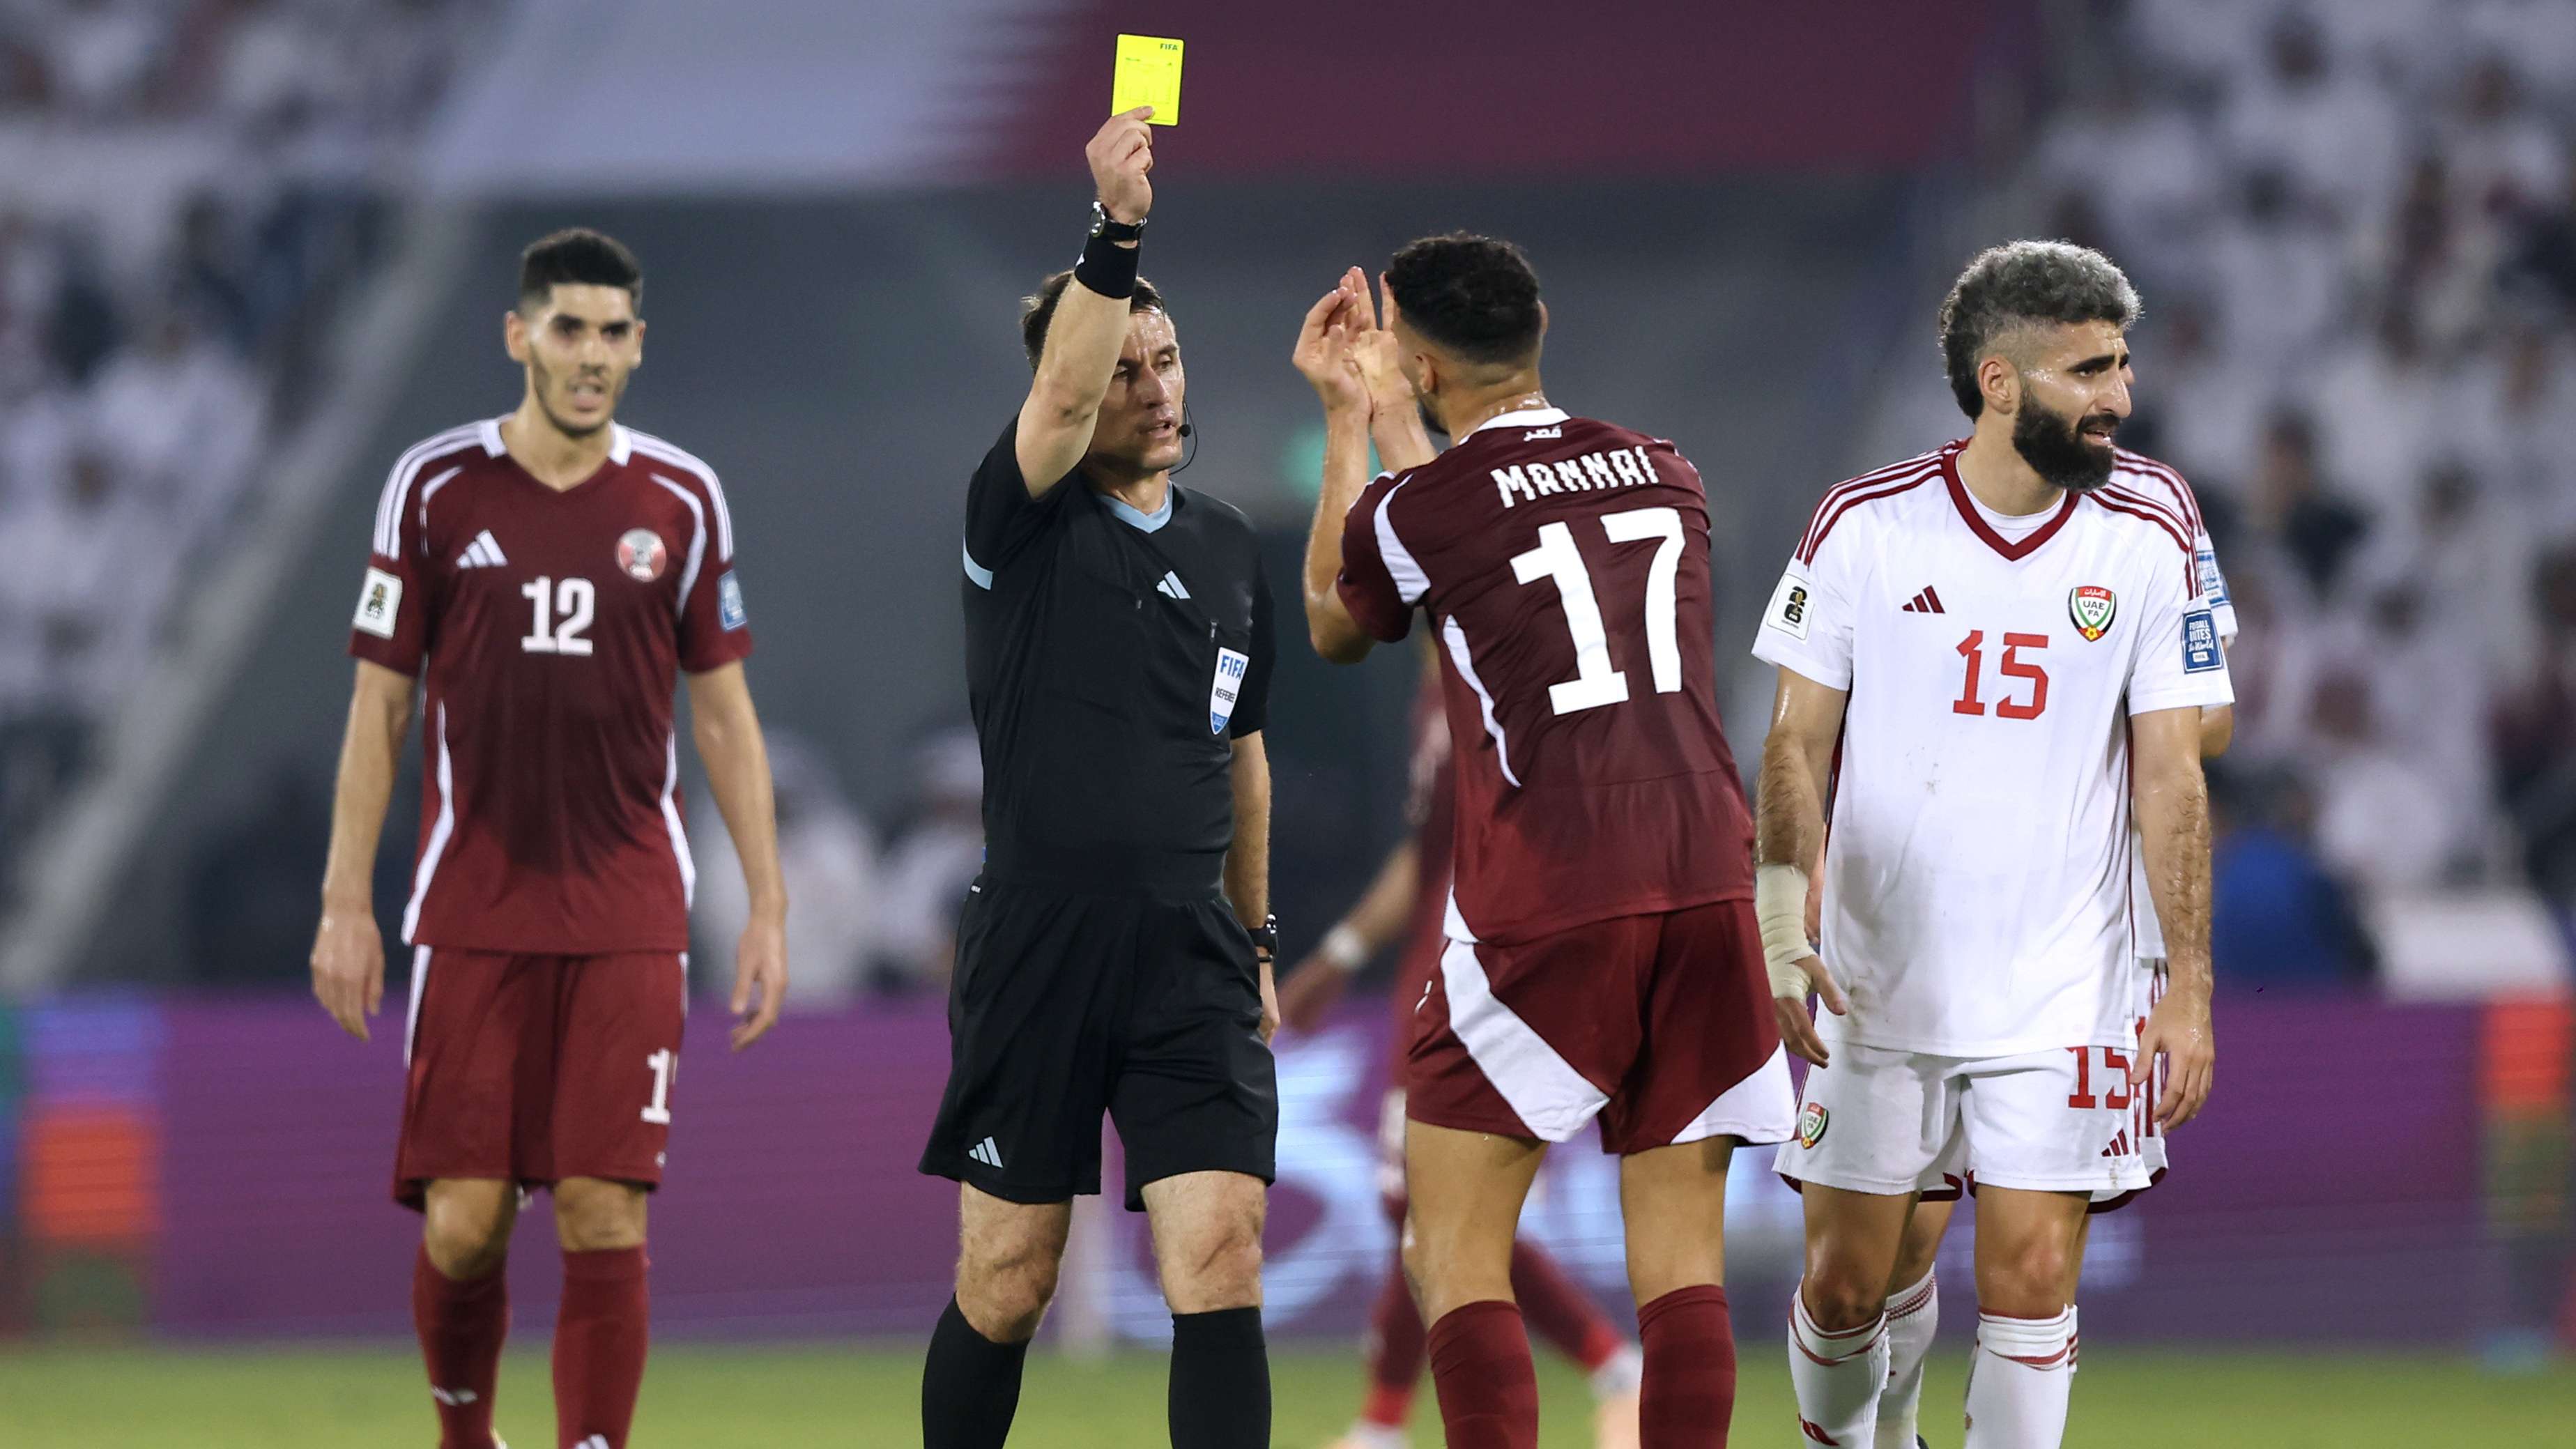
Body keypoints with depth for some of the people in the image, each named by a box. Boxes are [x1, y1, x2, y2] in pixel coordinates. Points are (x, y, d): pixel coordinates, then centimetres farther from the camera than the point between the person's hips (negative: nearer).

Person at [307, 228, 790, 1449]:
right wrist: (346, 901, 0)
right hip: (471, 916, 0)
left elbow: (722, 711, 10)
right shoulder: (436, 488, 1)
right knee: (464, 1221, -3)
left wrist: (768, 905, 5)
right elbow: (379, 704, 5)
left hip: (628, 922, 1)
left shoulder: (681, 502, 4)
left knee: (604, 1220, -8)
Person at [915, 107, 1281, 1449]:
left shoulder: (1229, 552, 13)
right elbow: (1061, 401, -24)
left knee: (1221, 1265, -10)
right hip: (1038, 939, -3)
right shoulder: (1027, 519, -2)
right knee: (1005, 1288, 4)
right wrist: (1114, 235, -38)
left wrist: (1257, 942, 25)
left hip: (1192, 957, 3)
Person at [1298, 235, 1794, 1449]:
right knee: (1680, 1259, 5)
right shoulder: (1666, 477, 13)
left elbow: (1334, 628, 21)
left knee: (1453, 1255, 4)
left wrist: (1349, 425, 29)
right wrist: (1393, 428, 40)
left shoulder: (1412, 512, -3)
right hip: (1708, 891, 5)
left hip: (1542, 914, -5)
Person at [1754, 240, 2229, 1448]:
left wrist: (2188, 991, -5)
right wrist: (1781, 928, -10)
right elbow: (1799, 743, 2)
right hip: (1877, 985, 0)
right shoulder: (1864, 527, -2)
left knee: (2031, 1282, -6)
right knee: (1845, 1287, 4)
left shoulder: (2148, 551, -1)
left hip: (2061, 993, 0)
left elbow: (2170, 780, 1)